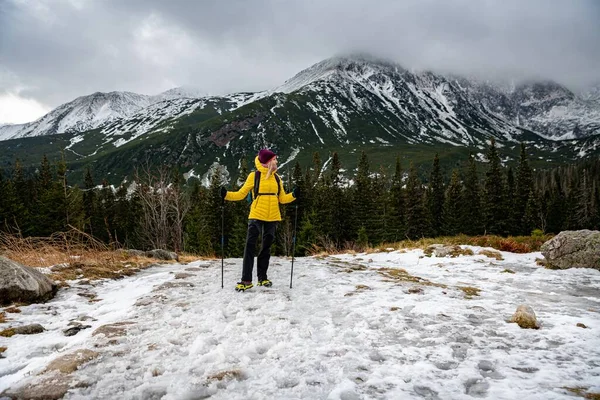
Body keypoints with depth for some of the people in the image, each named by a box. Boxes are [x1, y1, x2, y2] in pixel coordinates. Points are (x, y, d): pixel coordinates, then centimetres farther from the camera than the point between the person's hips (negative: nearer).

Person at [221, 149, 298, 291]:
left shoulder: (276, 178, 10)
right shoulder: (254, 176, -4)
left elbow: (282, 198, 12)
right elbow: (241, 194, -2)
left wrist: (293, 195, -5)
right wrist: (227, 195, -17)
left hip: (272, 218, 5)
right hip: (256, 216, -4)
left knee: (266, 247, 11)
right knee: (250, 246, -9)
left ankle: (262, 277, 21)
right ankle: (246, 280, -6)